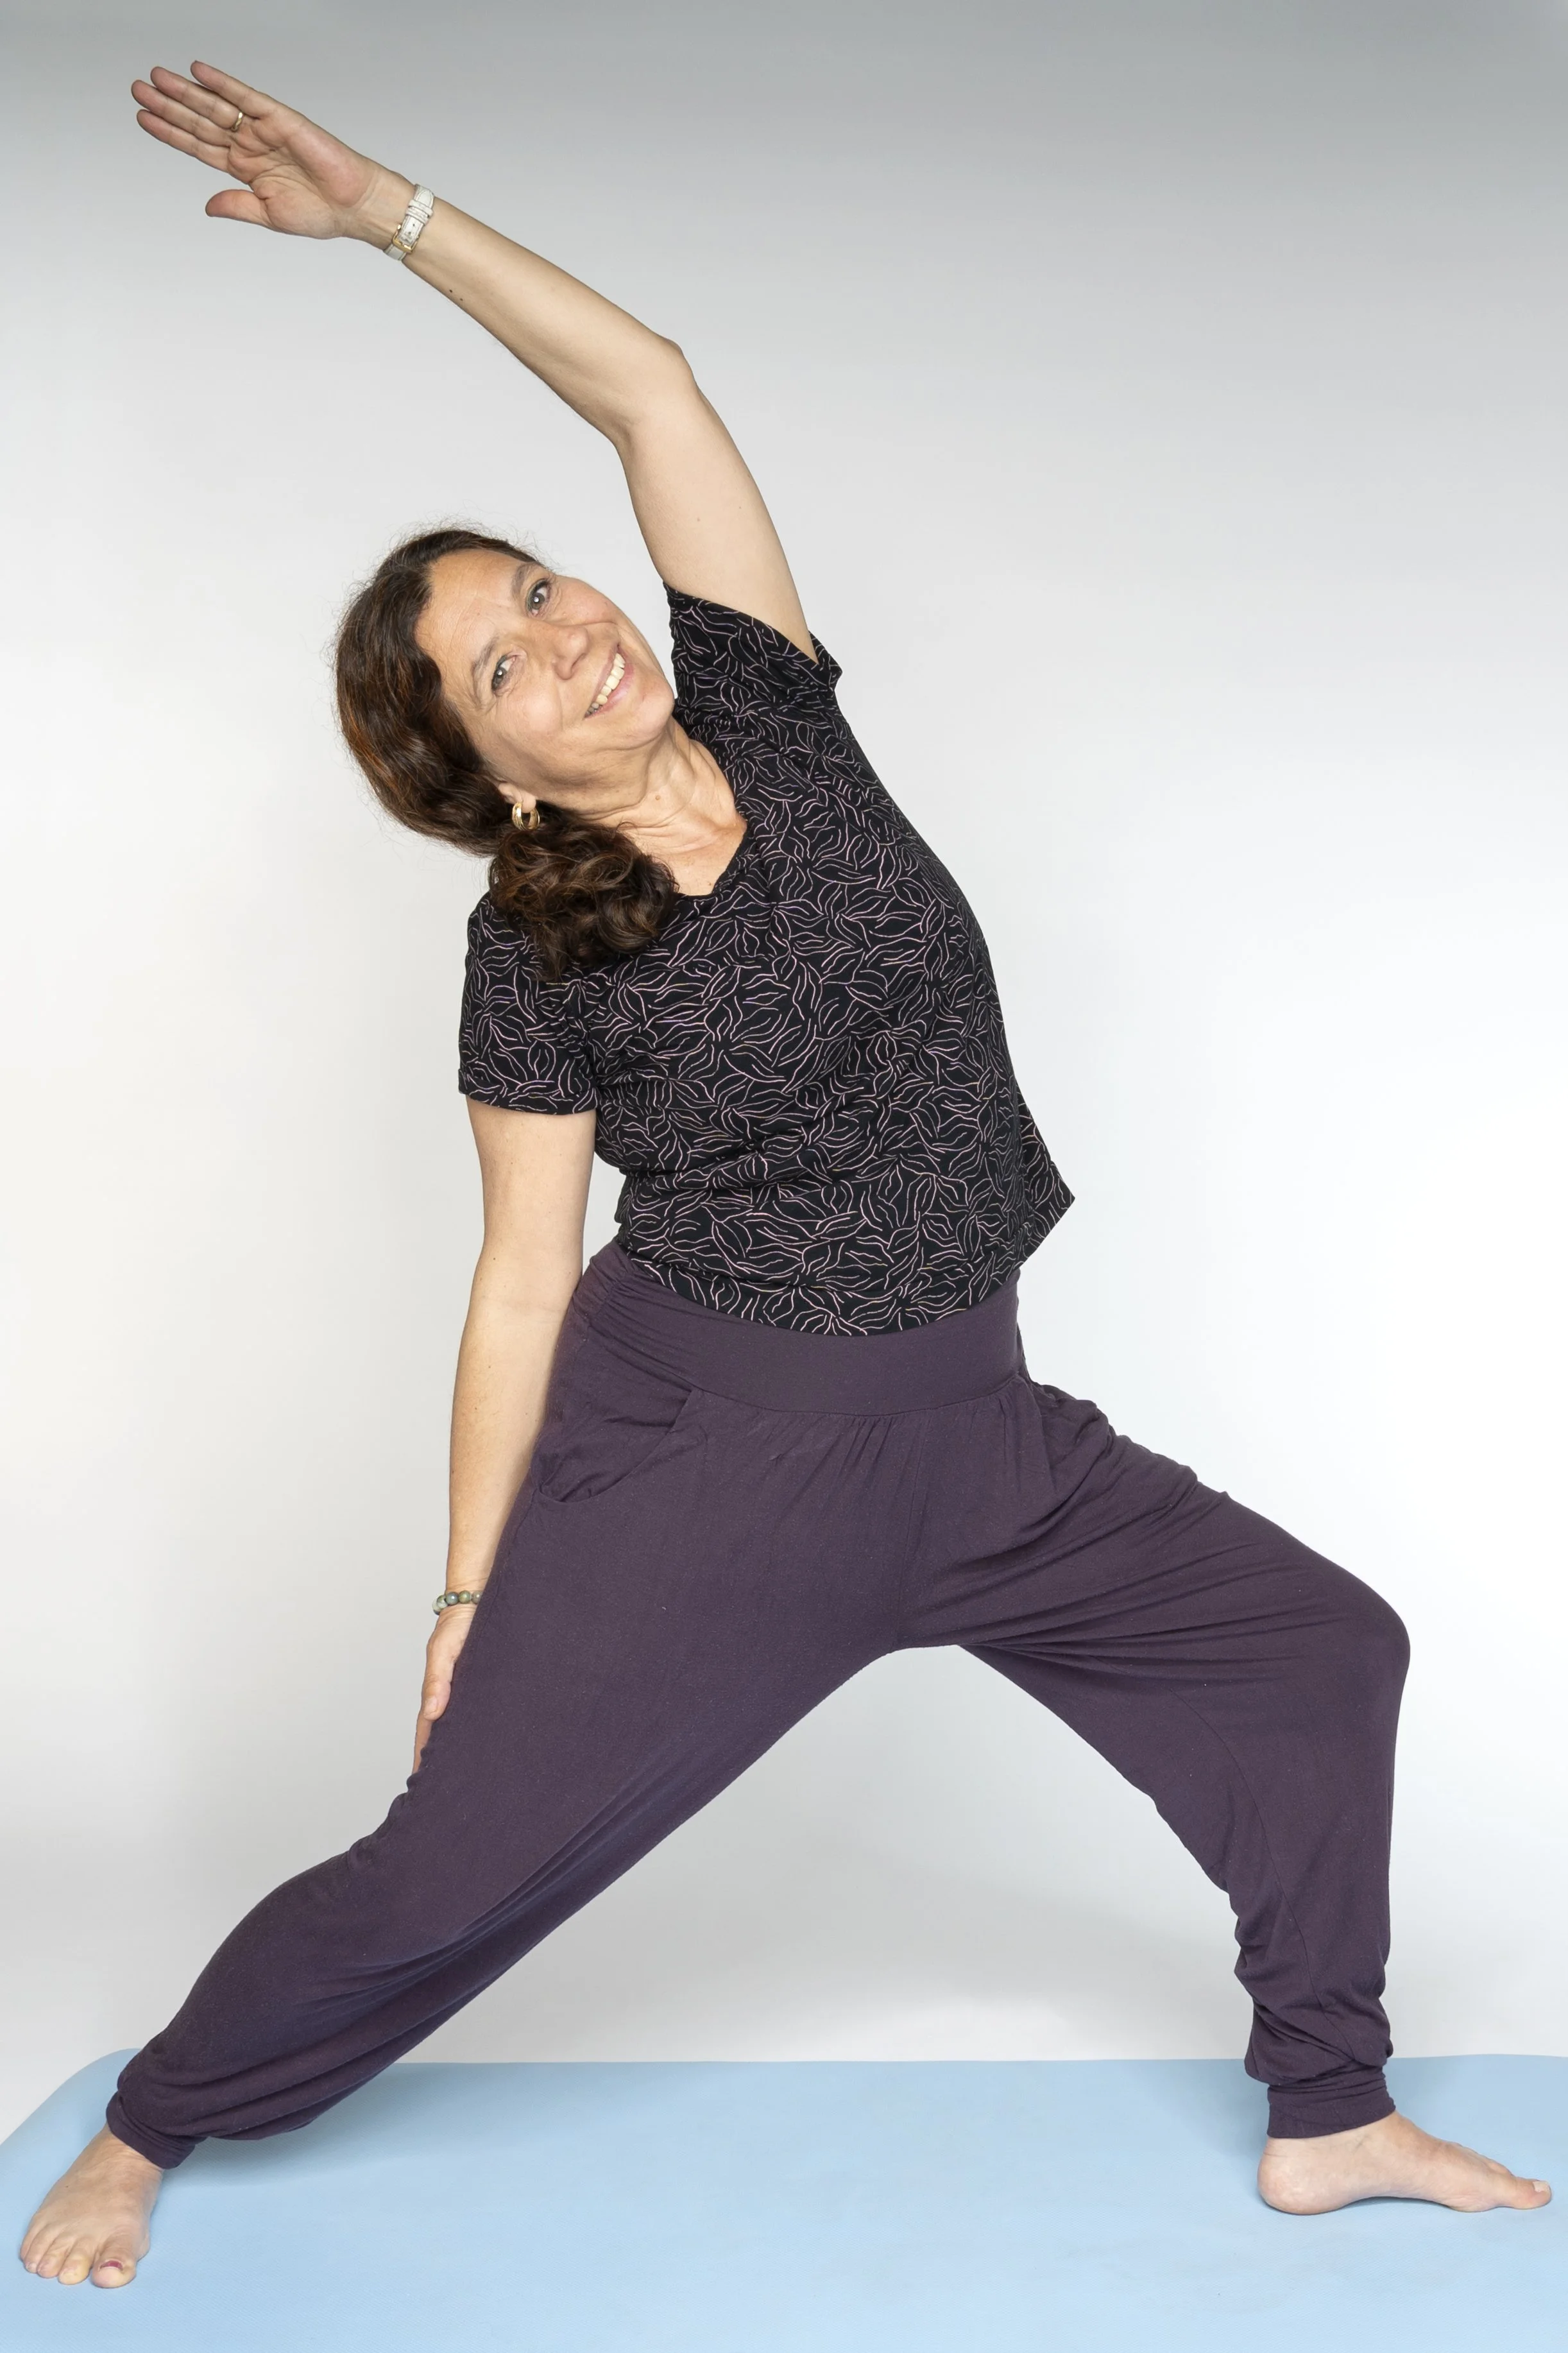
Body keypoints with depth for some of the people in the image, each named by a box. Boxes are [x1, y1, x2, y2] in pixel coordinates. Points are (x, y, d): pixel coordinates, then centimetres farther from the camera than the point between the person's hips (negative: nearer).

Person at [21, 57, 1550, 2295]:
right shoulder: (533, 955, -9)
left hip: (962, 1422, 5)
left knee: (1318, 1649, 7)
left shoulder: (764, 708, -1)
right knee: (463, 1852, -1)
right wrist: (471, 1595, -2)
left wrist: (386, 204, -9)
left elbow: (647, 386, -6)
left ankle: (1326, 2117, 22)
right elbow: (522, 1289, -5)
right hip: (698, 1436, -5)